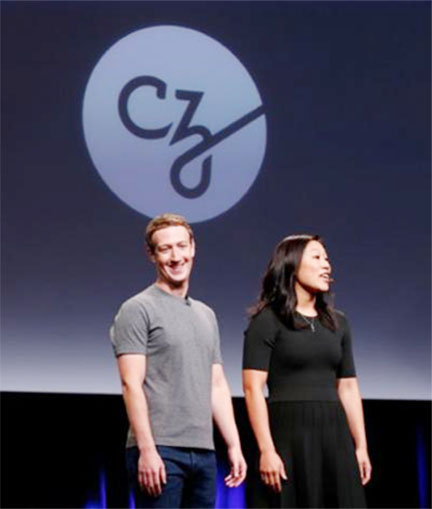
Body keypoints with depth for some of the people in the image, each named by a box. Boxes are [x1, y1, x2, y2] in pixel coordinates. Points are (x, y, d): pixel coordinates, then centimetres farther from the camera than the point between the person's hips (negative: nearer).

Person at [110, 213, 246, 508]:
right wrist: (147, 449, -19)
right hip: (160, 451, -7)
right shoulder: (138, 310, -3)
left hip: (203, 451, 7)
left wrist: (234, 445, 12)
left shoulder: (207, 315, 19)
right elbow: (132, 384, -11)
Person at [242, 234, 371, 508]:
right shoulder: (267, 321, -2)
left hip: (335, 434, 6)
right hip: (288, 434, -5)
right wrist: (266, 450, -18)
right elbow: (253, 388, -10)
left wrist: (361, 446, 9)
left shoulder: (337, 323, 15)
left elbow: (349, 388, 16)